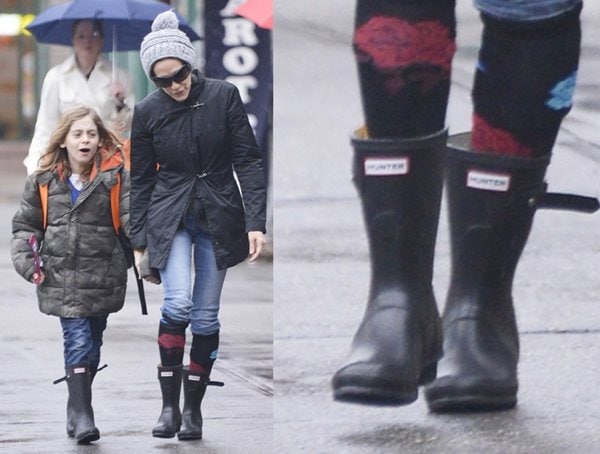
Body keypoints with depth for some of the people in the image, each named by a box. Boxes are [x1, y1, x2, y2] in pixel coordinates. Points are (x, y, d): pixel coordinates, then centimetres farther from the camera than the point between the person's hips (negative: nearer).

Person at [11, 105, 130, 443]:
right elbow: (25, 224, 13)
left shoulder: (115, 176, -2)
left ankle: (78, 406, 28)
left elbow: (132, 217, -9)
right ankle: (82, 414, -12)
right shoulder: (44, 180, 4)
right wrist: (25, 260, 1)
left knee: (92, 343, 10)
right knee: (77, 340, -10)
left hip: (102, 275, 0)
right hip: (61, 277, 0)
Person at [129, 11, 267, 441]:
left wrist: (256, 222, -12)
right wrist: (138, 242, 4)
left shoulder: (224, 96, -7)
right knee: (178, 304, -20)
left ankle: (193, 408, 12)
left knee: (206, 316, 2)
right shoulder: (147, 112, -3)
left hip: (219, 218, 1)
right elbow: (141, 181, 5)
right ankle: (169, 405, -11)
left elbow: (248, 161, -5)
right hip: (171, 217, 0)